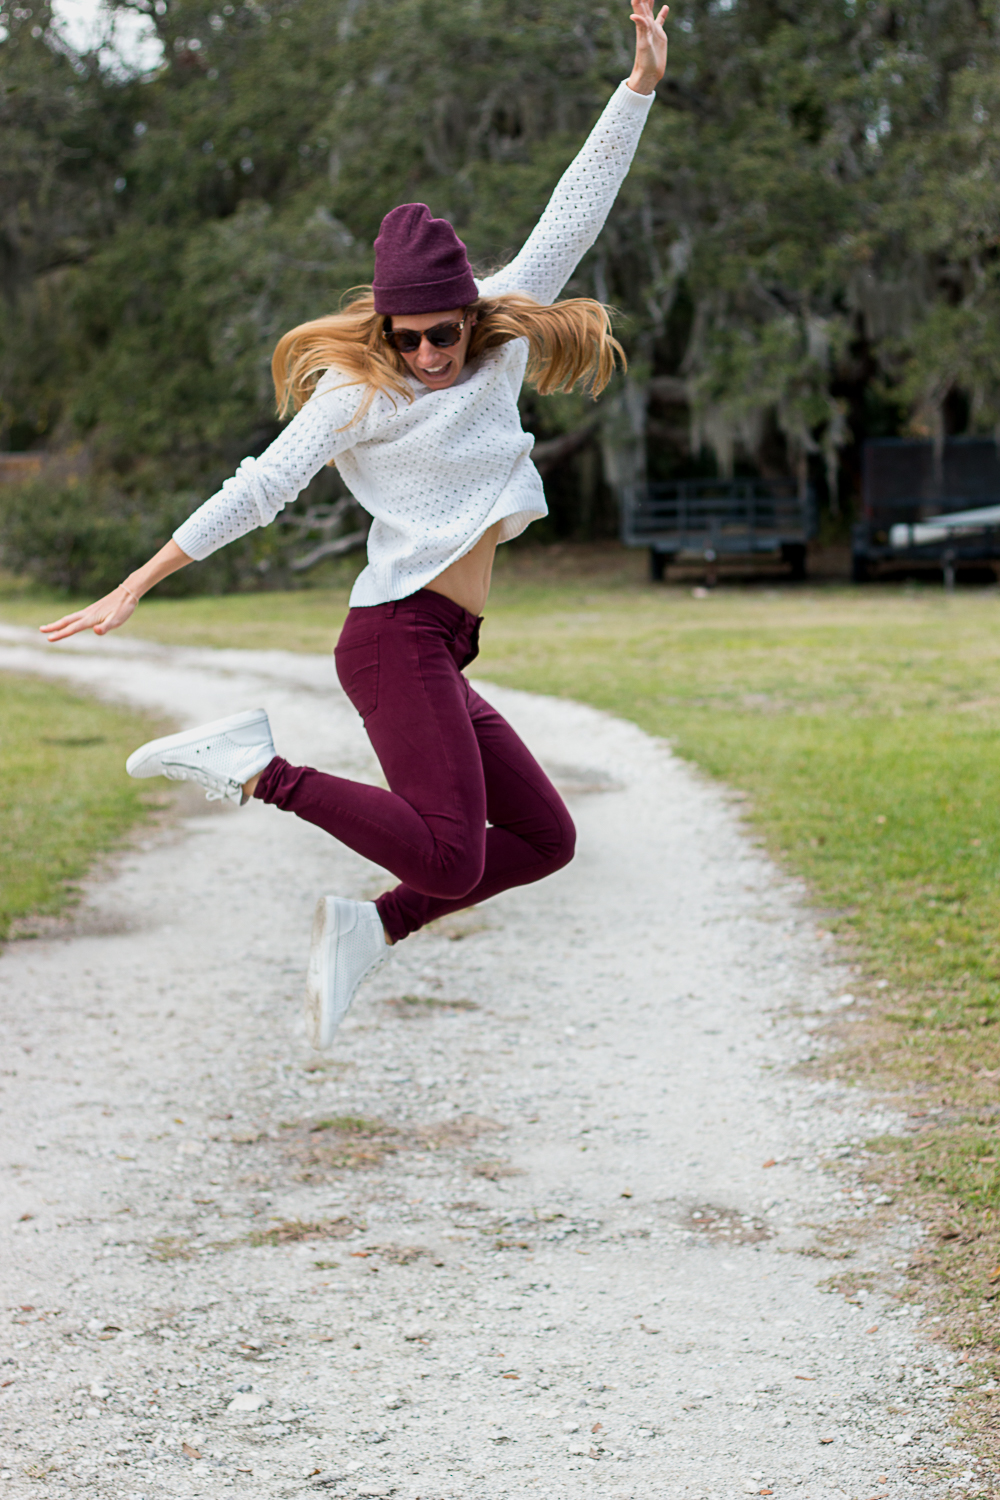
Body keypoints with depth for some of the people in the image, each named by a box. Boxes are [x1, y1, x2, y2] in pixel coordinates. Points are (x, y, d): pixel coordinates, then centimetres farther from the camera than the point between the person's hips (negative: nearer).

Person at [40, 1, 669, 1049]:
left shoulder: (501, 331, 12)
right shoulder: (358, 390, -5)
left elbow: (569, 221, 13)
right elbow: (263, 486, -8)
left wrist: (639, 88, 12)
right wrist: (137, 586, -11)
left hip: (440, 655, 8)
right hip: (398, 634, -8)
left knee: (542, 840, 12)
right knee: (449, 858, -21)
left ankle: (372, 926, 11)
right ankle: (256, 769, -12)